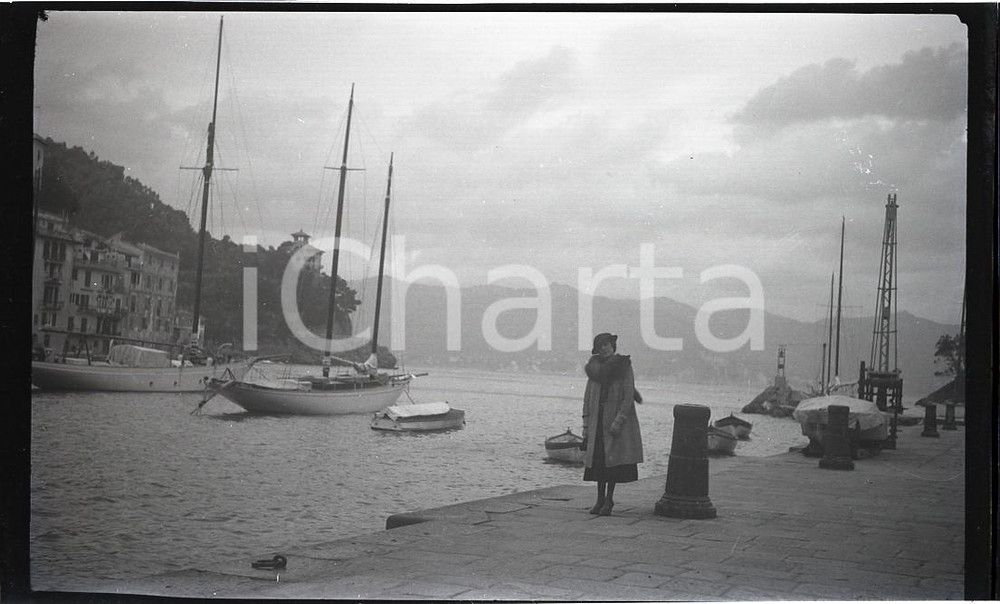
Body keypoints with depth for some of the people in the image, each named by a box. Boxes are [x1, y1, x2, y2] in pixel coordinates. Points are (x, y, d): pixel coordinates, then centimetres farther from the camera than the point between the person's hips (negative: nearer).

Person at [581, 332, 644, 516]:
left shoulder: (624, 367, -4)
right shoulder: (595, 369, 8)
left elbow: (628, 397, -10)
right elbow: (587, 398, 10)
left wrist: (618, 421, -18)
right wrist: (586, 424, 4)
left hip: (617, 420, -4)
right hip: (597, 422, 4)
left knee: (613, 460, -3)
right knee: (598, 461, 4)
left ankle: (609, 499, 4)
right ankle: (600, 499, 12)